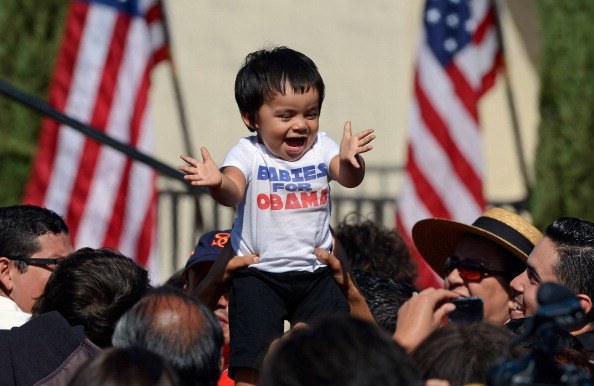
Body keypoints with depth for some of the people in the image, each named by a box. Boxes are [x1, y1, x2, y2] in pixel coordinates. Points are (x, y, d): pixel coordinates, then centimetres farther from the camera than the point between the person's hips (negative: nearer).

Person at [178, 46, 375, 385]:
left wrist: (350, 161, -42)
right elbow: (233, 192, -25)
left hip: (315, 273, 3)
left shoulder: (321, 147, -1)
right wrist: (217, 183, -50)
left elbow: (348, 178, -18)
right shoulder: (249, 154, -9)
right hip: (259, 275, -3)